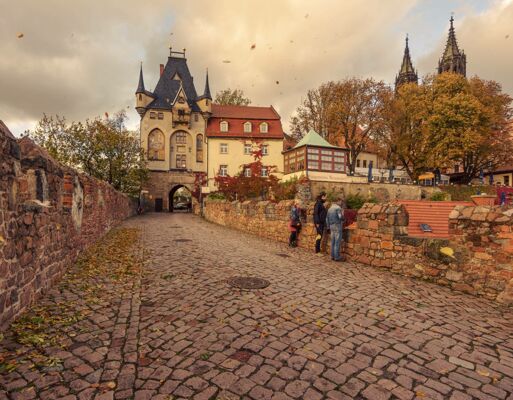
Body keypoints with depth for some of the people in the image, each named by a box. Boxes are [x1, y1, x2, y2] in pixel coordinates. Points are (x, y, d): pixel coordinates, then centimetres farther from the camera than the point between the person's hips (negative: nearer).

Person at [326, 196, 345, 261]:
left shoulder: (330, 208, 14)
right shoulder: (338, 208, -12)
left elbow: (327, 219, 16)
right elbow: (341, 217, -22)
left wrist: (328, 228, 20)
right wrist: (342, 211, -3)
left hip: (332, 226, 8)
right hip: (338, 226, -8)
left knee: (333, 242, 10)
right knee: (337, 242, -4)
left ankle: (333, 256, 14)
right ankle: (337, 257, -2)